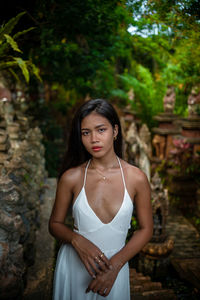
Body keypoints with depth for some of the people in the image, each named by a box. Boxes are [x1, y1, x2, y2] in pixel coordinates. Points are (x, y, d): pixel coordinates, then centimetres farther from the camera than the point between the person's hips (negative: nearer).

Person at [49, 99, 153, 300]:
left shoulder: (136, 179, -11)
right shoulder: (71, 178, -11)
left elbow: (146, 229, -3)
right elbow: (55, 223, 0)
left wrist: (115, 266, -12)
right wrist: (78, 240, -20)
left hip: (116, 266, 0)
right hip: (74, 264, 0)